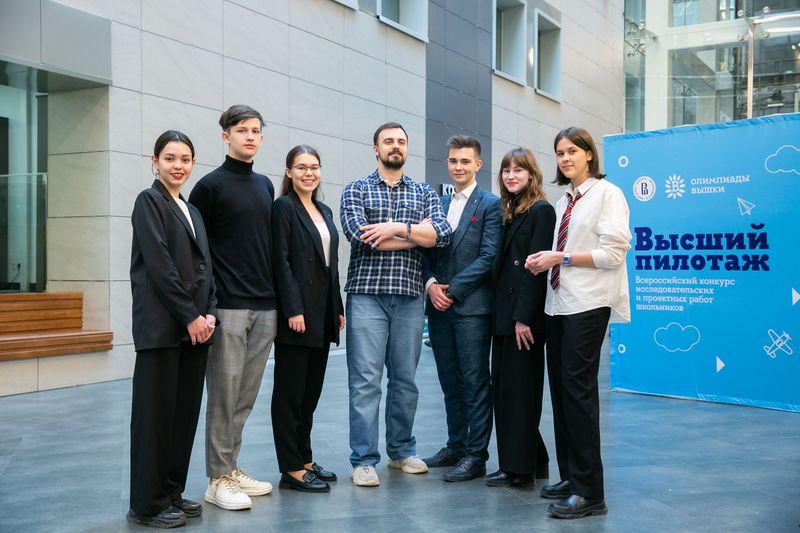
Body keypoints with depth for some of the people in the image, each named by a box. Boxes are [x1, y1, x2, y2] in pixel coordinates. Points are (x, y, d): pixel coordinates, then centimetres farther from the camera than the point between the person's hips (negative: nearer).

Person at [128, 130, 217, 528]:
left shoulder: (191, 210, 19)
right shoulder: (149, 201, -3)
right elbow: (159, 265, -12)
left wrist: (209, 314, 0)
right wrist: (190, 315, -13)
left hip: (194, 325, 7)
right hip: (161, 326, -7)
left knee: (186, 411, 9)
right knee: (156, 411, -2)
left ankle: (172, 492, 19)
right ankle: (148, 504, 7)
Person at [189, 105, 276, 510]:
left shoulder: (265, 185, 15)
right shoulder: (211, 185, -3)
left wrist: (276, 295, 14)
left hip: (265, 306, 6)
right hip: (229, 306, -6)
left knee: (246, 396, 10)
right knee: (224, 395, -1)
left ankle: (231, 468, 22)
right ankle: (218, 480, 8)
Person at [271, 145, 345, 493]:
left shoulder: (324, 211, 17)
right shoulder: (284, 207, -6)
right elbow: (281, 261, -13)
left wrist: (338, 308, 13)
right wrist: (294, 310, -19)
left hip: (323, 313, 8)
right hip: (297, 312, -8)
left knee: (311, 390, 13)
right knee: (291, 392, -1)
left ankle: (304, 459, 23)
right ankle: (291, 469, 5)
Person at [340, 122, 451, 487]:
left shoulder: (424, 193, 13)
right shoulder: (356, 190, 6)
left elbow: (442, 234, -3)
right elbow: (359, 234, -11)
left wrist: (397, 228, -14)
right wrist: (418, 233, -6)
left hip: (410, 297, 3)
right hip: (367, 295, -3)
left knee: (405, 379, 11)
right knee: (365, 381, -4)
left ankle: (401, 450, 25)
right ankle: (364, 460, 4)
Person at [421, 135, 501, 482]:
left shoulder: (491, 205, -2)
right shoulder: (437, 205, 16)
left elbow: (488, 258, -10)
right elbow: (427, 250, 13)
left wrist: (452, 290, -13)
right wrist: (431, 284, -6)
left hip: (472, 306, -6)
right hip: (439, 307, 6)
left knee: (475, 383, 0)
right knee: (450, 382, 13)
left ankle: (476, 456, 6)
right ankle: (455, 446, 24)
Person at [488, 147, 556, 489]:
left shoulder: (541, 210, -8)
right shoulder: (508, 211, 17)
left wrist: (523, 317, -19)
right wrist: (502, 313, 9)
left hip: (524, 316, -9)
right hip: (503, 313, 9)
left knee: (519, 389, -3)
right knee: (502, 388, 11)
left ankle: (519, 468, 7)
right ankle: (532, 462, 23)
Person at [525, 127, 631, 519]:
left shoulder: (607, 194, -4)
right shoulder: (563, 202, 17)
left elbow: (613, 254, -12)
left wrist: (561, 257, -13)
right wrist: (547, 259, 1)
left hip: (587, 304, -7)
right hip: (558, 303, 7)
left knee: (578, 389, -10)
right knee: (560, 389, 8)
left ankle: (588, 491, -4)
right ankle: (569, 476, 19)